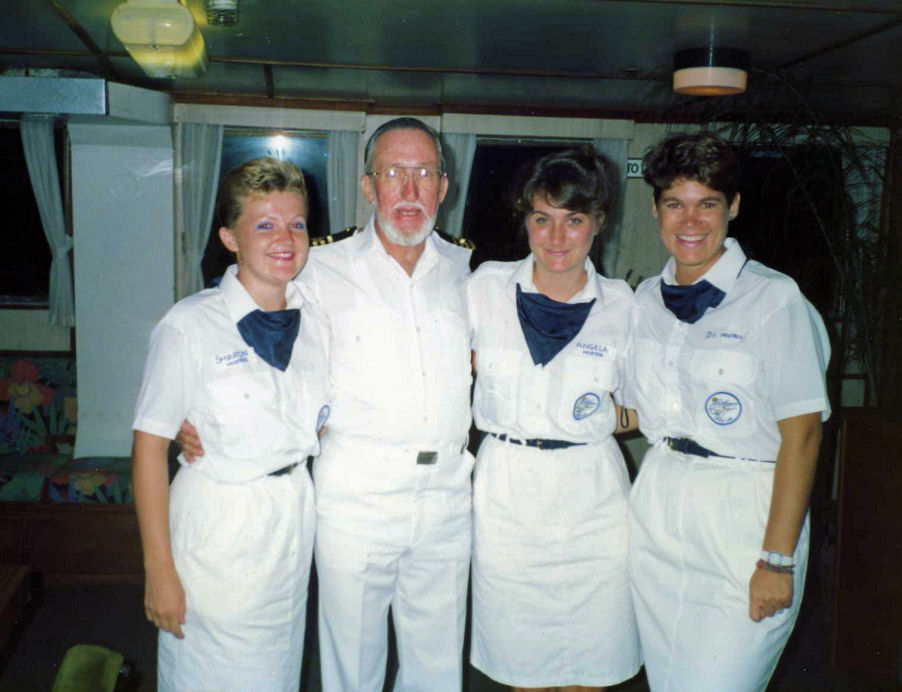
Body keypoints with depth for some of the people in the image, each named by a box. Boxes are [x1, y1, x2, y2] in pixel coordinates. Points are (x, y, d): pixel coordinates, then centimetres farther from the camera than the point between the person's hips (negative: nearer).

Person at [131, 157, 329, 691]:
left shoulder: (315, 321, 2)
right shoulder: (190, 326, -14)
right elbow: (150, 445, -13)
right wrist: (159, 571, -14)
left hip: (294, 519, 5)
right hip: (216, 522, -4)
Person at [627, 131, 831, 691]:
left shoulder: (774, 298, -9)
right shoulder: (647, 299, 8)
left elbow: (801, 433, -12)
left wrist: (778, 559, -15)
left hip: (744, 513, -5)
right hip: (658, 511, 5)